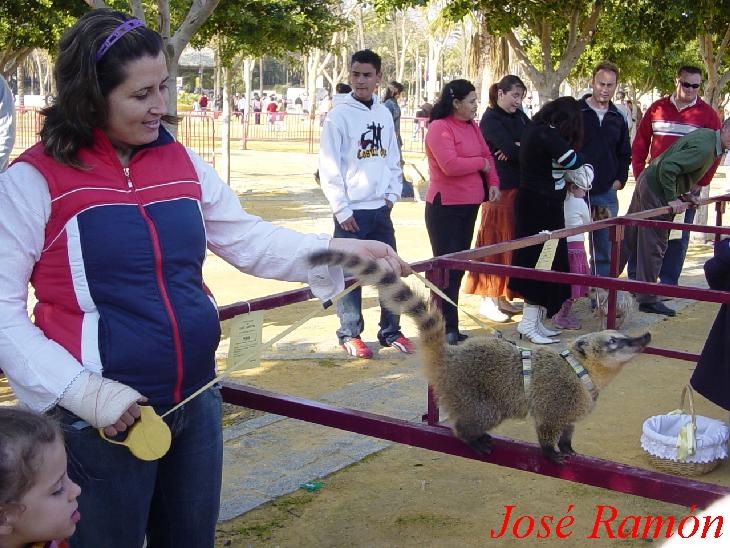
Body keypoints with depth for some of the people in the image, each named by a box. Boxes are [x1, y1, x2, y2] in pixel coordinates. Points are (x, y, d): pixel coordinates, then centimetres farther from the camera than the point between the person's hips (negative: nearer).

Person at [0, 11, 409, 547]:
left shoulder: (181, 162, 4)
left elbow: (247, 238, 8)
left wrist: (341, 251, -6)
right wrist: (82, 390, -21)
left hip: (197, 400, 6)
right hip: (106, 416, -5)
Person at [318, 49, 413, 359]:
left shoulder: (384, 115, 9)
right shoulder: (339, 116, -7)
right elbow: (329, 168, -9)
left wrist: (392, 194, 4)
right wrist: (342, 210, -12)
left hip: (380, 208, 5)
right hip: (352, 210, -5)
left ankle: (390, 331, 18)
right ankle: (350, 335, 12)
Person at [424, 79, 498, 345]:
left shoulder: (471, 126, 10)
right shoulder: (439, 127, -14)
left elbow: (487, 155, 15)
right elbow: (450, 165, -24)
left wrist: (492, 182, -2)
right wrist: (480, 164, -10)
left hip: (469, 205, 9)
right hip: (445, 206, -8)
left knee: (459, 265, 13)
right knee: (447, 266, -4)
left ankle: (449, 324, 22)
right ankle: (445, 328, 1)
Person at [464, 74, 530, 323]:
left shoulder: (519, 116, 15)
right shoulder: (491, 120, -8)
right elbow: (511, 149, -18)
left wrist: (516, 150, -14)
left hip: (519, 188, 7)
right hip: (500, 190, -7)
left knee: (513, 242, 9)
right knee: (497, 243, -5)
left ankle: (502, 297, 17)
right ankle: (488, 300, 1)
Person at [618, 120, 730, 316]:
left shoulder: (707, 135, 9)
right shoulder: (704, 148, -23)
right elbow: (668, 168, -28)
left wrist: (686, 193, 12)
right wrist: (672, 199, -21)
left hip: (648, 182, 10)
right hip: (656, 191, -10)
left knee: (627, 236, 16)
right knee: (654, 245, -3)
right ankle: (648, 300, 4)